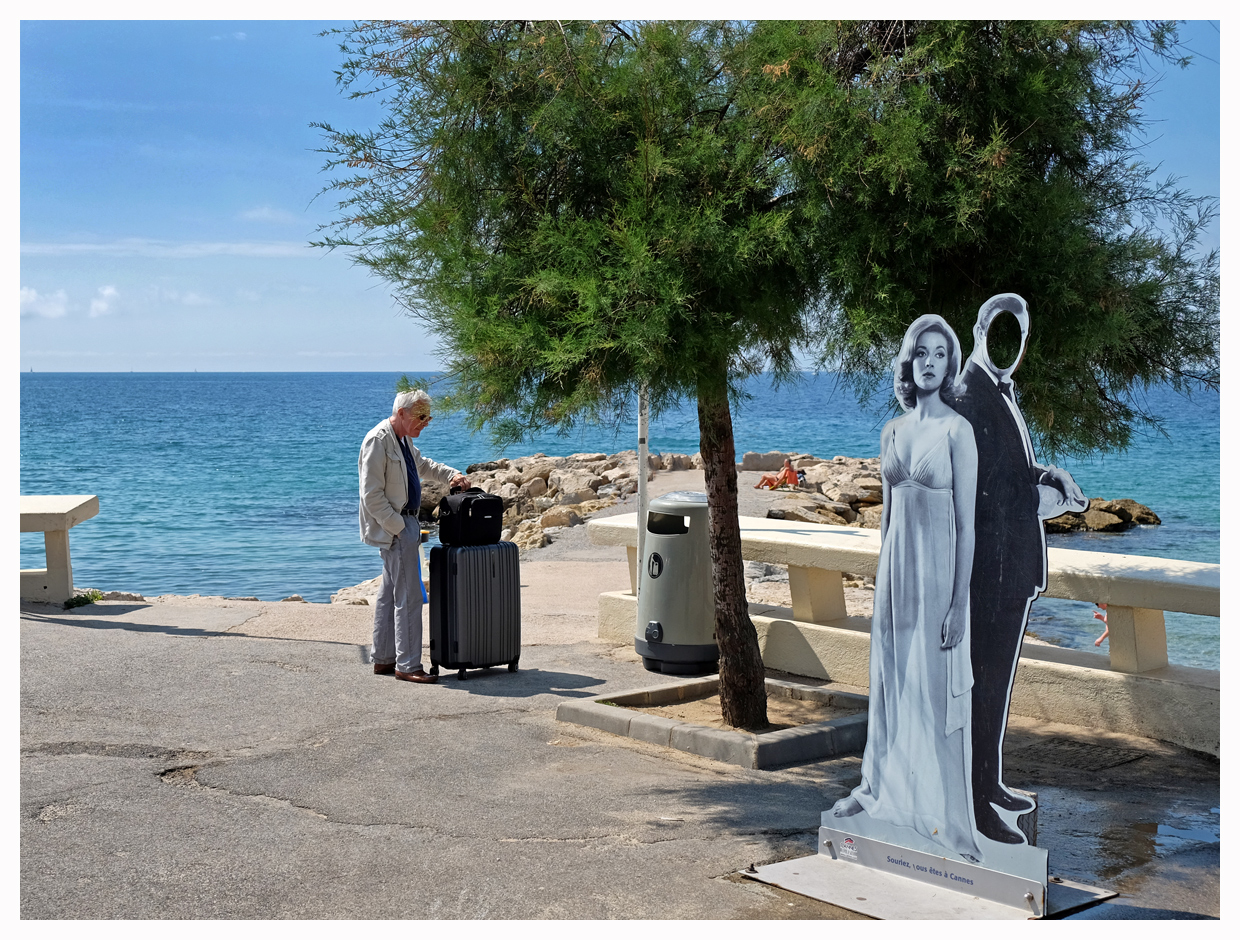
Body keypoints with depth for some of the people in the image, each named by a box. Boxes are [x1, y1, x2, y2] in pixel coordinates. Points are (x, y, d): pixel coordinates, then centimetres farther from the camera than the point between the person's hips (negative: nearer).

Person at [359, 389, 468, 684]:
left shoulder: (402, 440, 13)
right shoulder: (378, 440, -17)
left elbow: (423, 465, 32)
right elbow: (371, 495, -20)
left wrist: (452, 475, 14)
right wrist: (399, 528, -19)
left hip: (403, 523, 10)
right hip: (392, 525, -10)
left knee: (390, 593, 14)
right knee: (408, 597, -8)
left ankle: (382, 659, 22)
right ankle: (407, 665, -3)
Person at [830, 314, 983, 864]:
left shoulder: (957, 431, -9)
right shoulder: (893, 430, 9)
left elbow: (967, 524, -11)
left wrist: (959, 605, -14)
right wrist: (882, 578, 16)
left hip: (939, 567, -5)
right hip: (895, 563, 5)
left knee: (939, 692, -1)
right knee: (889, 683, 15)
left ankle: (952, 824, 8)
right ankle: (878, 788, 31)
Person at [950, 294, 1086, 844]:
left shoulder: (1003, 394, 14)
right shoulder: (969, 400, -17)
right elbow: (977, 497, -22)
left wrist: (1046, 477, 1)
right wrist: (1044, 498, -17)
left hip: (1016, 564, 10)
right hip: (991, 566, -10)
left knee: (998, 680, 19)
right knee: (984, 684, -3)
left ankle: (990, 782, 33)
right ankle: (975, 805, 6)